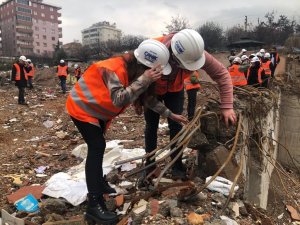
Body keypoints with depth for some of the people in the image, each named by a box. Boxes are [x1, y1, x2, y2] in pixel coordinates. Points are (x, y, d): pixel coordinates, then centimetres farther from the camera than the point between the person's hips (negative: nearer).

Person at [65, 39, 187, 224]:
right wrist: (143, 80, -48)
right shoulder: (113, 70, -34)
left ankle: (99, 183, 37)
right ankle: (94, 205, -14)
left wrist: (170, 114, 1)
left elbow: (149, 98, 2)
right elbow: (118, 100, -46)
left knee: (98, 146, 18)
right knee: (97, 147, -18)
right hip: (82, 108, -9)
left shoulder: (136, 71, -7)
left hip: (97, 110, 9)